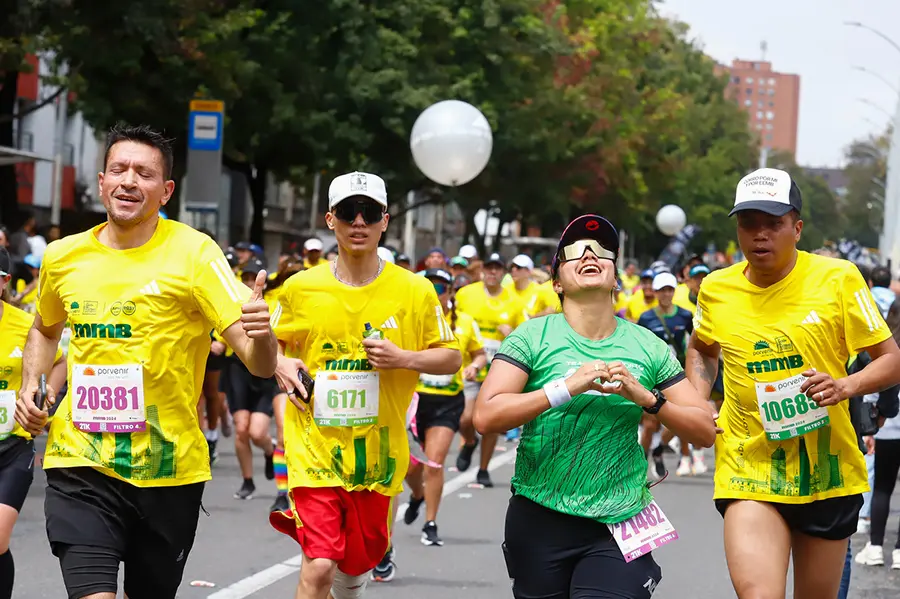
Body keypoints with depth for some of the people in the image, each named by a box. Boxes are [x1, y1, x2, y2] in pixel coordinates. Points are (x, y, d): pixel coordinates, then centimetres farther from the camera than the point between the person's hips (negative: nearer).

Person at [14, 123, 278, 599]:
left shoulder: (193, 253, -8)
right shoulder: (62, 257, 2)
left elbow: (261, 364, -14)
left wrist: (260, 333, -37)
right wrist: (30, 385, 8)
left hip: (169, 468, -1)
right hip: (81, 466, 1)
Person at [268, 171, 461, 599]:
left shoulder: (416, 291, -2)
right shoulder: (300, 288, -1)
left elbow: (451, 358, 5)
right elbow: (271, 343, 15)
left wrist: (403, 359, -13)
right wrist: (280, 364, -7)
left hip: (377, 454, 2)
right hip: (315, 448, -2)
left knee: (358, 561, 16)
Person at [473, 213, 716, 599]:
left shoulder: (648, 347, 6)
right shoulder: (533, 337, -1)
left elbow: (705, 432, 4)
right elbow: (486, 417, -13)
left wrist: (645, 397, -11)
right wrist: (567, 387, -20)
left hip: (620, 523, 1)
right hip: (540, 522, -1)